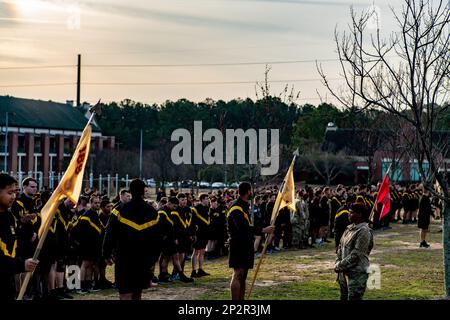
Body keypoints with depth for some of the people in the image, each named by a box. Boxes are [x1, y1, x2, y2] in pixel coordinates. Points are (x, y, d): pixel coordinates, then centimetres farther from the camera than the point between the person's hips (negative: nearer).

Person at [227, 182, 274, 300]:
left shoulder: (243, 205, 17)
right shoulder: (236, 207, -16)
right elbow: (243, 228, -28)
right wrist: (263, 230, -28)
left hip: (245, 245, 10)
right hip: (238, 245, -10)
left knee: (243, 276, 11)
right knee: (238, 274, -13)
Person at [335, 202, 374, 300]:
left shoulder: (363, 231, -17)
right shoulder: (350, 228, 9)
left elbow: (356, 255, -20)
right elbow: (340, 246, 15)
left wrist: (339, 266, -15)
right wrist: (338, 262, 0)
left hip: (357, 273, -9)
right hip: (344, 272, 9)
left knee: (353, 297, -7)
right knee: (344, 297, 17)